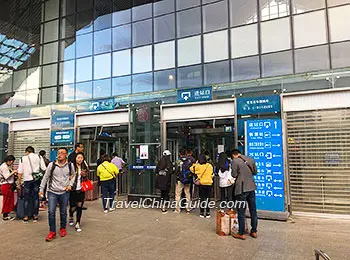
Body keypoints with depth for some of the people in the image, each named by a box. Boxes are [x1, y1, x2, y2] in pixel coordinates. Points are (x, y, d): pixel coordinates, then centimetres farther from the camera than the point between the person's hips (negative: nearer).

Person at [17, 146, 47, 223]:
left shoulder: (23, 158, 4)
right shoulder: (39, 157, 5)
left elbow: (20, 172, 2)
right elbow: (44, 169, -3)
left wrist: (19, 181, 8)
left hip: (27, 180, 0)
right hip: (37, 179, 1)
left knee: (27, 199, 9)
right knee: (36, 198, 8)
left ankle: (26, 217, 13)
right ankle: (35, 216, 12)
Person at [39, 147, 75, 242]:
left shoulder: (70, 165, -3)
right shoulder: (52, 165, -7)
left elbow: (73, 175, 15)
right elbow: (45, 177, 2)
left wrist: (70, 184, 2)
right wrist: (41, 189, 2)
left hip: (65, 192, 1)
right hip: (52, 192, -1)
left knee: (63, 212, 11)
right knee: (51, 212, -5)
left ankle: (63, 228, 32)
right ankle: (52, 232, 10)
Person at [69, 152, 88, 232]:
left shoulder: (85, 167, 6)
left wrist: (84, 175, -3)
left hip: (81, 190, 3)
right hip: (73, 190, -3)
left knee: (79, 207, 2)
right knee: (73, 207, 4)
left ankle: (78, 224, 16)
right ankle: (71, 217, 39)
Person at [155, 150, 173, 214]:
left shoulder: (160, 162, 3)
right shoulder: (169, 162, -12)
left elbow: (156, 170, 6)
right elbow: (171, 171, -15)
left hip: (160, 180, 5)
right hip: (166, 181, -5)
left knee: (162, 193, 18)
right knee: (166, 194, 3)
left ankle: (162, 206, 27)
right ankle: (164, 208, 3)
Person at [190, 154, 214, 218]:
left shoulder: (198, 166, -9)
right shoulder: (210, 166, -4)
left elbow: (191, 169, 8)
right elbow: (212, 174, 6)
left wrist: (195, 164, 14)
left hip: (202, 184, -1)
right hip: (209, 184, 1)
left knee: (202, 198, 8)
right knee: (208, 198, 7)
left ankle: (202, 213, 13)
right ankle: (208, 213, 9)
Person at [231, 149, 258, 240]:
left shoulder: (235, 161, -10)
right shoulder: (251, 159, 7)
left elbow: (234, 174, -11)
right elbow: (255, 172, 13)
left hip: (241, 189, -6)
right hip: (251, 187, 6)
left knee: (241, 211, 2)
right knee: (253, 210, 13)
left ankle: (241, 234, 8)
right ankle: (254, 231, 22)